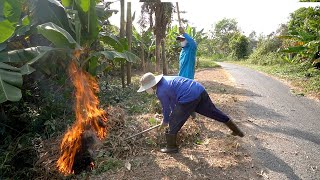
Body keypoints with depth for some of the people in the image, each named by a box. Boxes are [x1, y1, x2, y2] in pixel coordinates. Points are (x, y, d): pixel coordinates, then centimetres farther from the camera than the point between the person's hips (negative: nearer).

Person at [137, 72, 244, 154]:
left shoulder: (160, 91, -7)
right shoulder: (164, 80, 20)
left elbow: (166, 108, 5)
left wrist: (165, 122, 23)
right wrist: (173, 115, 39)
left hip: (189, 98, -9)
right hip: (199, 89, 9)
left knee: (174, 123, 8)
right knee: (214, 112, 22)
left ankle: (171, 147, 22)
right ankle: (236, 130, 34)